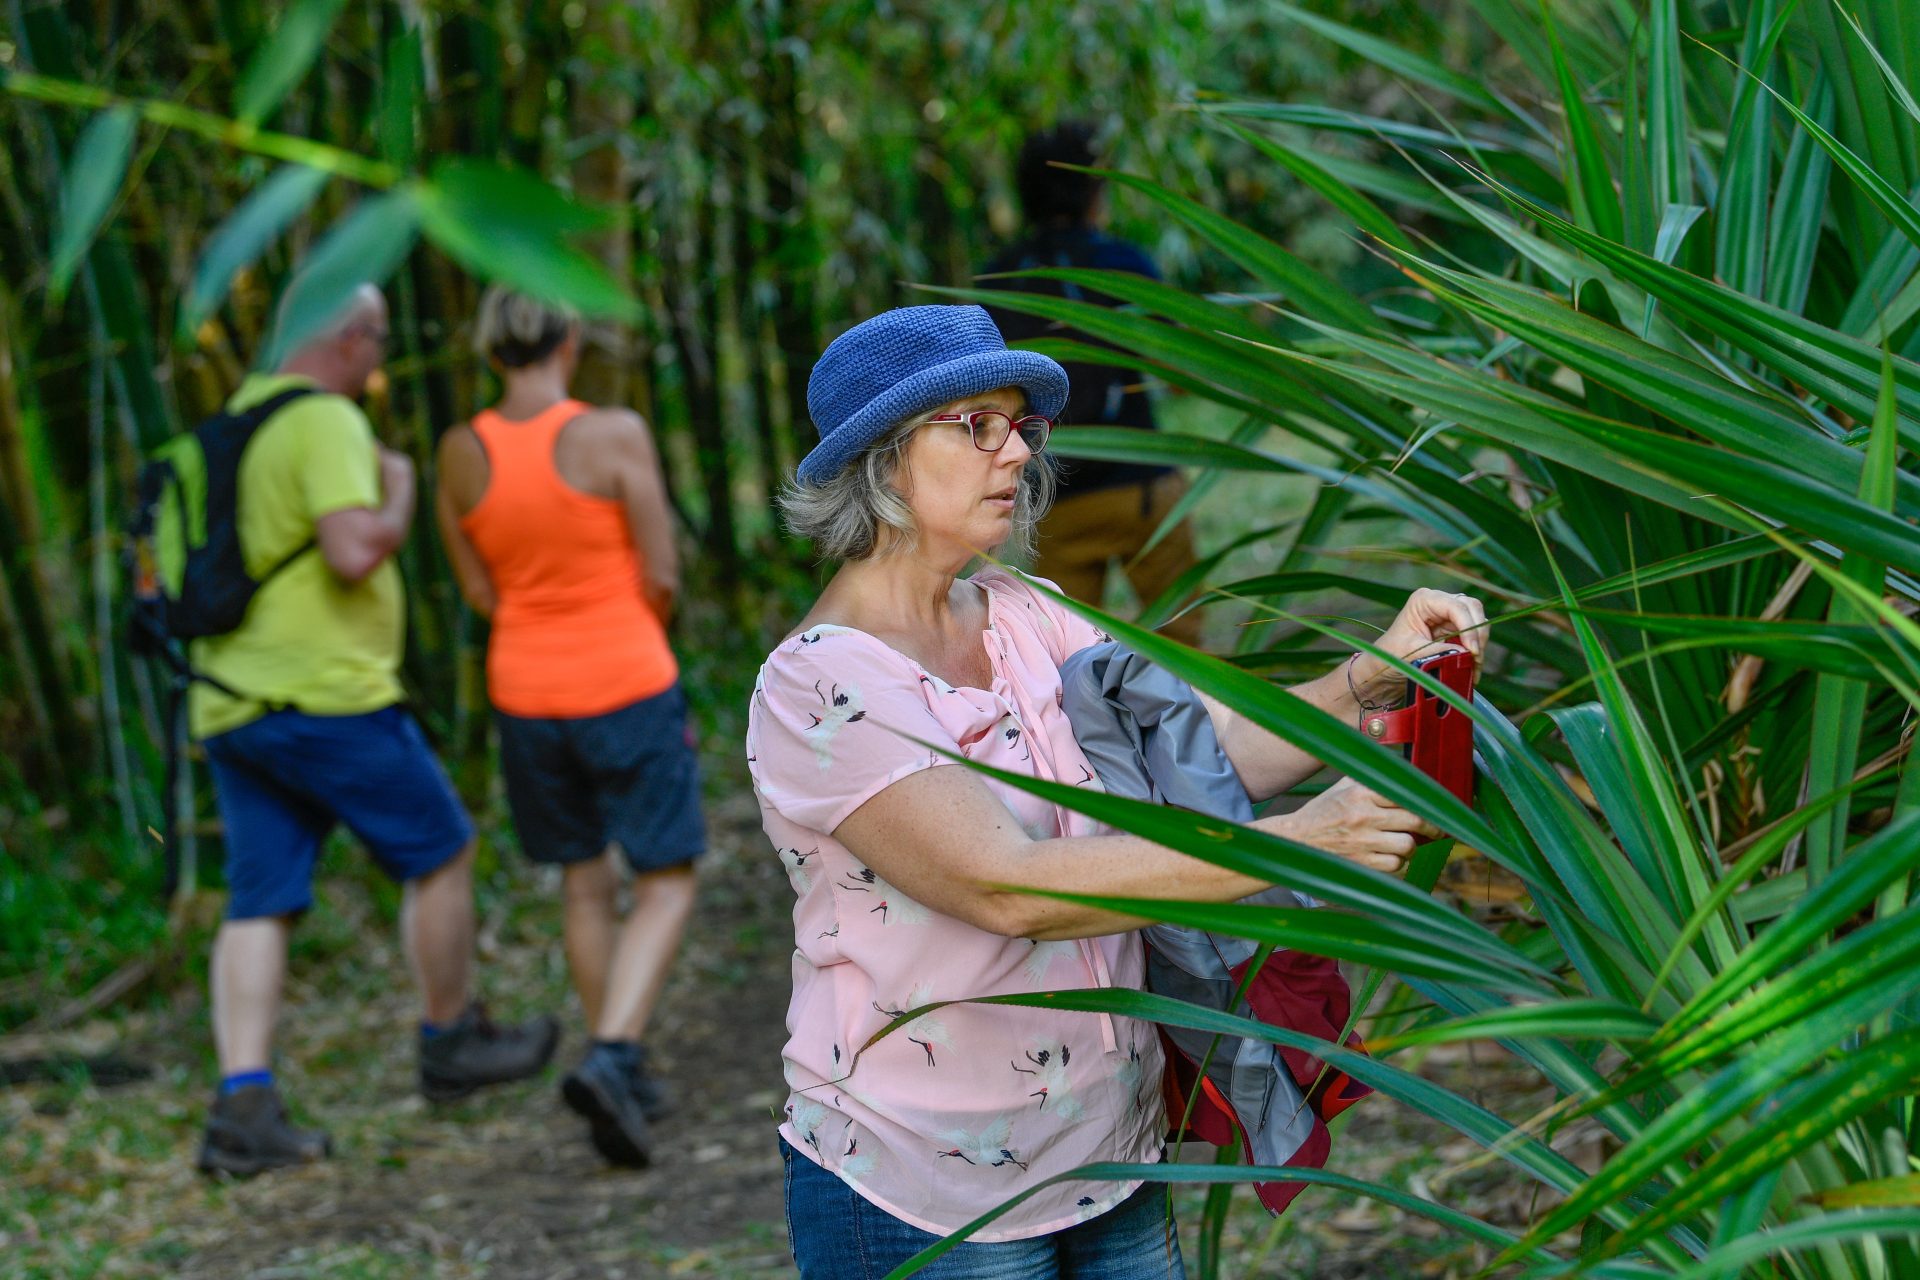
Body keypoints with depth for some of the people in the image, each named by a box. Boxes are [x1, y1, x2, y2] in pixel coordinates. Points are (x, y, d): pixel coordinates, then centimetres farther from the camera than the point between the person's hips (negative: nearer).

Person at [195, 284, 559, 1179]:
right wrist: (399, 500, -5)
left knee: (261, 908, 4)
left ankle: (243, 1108, -7)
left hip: (233, 706, 8)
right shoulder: (328, 425, -12)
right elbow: (356, 554, -25)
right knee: (442, 855, 10)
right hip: (323, 697, -8)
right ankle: (451, 1045, 22)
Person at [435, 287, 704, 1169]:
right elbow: (662, 579, -9)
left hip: (525, 692, 4)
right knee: (667, 887, 7)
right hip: (626, 688, -4)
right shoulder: (616, 435, -14)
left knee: (587, 884, 21)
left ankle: (629, 1081, 24)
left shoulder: (460, 454, -3)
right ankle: (610, 1060, -13)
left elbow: (480, 592, 5)